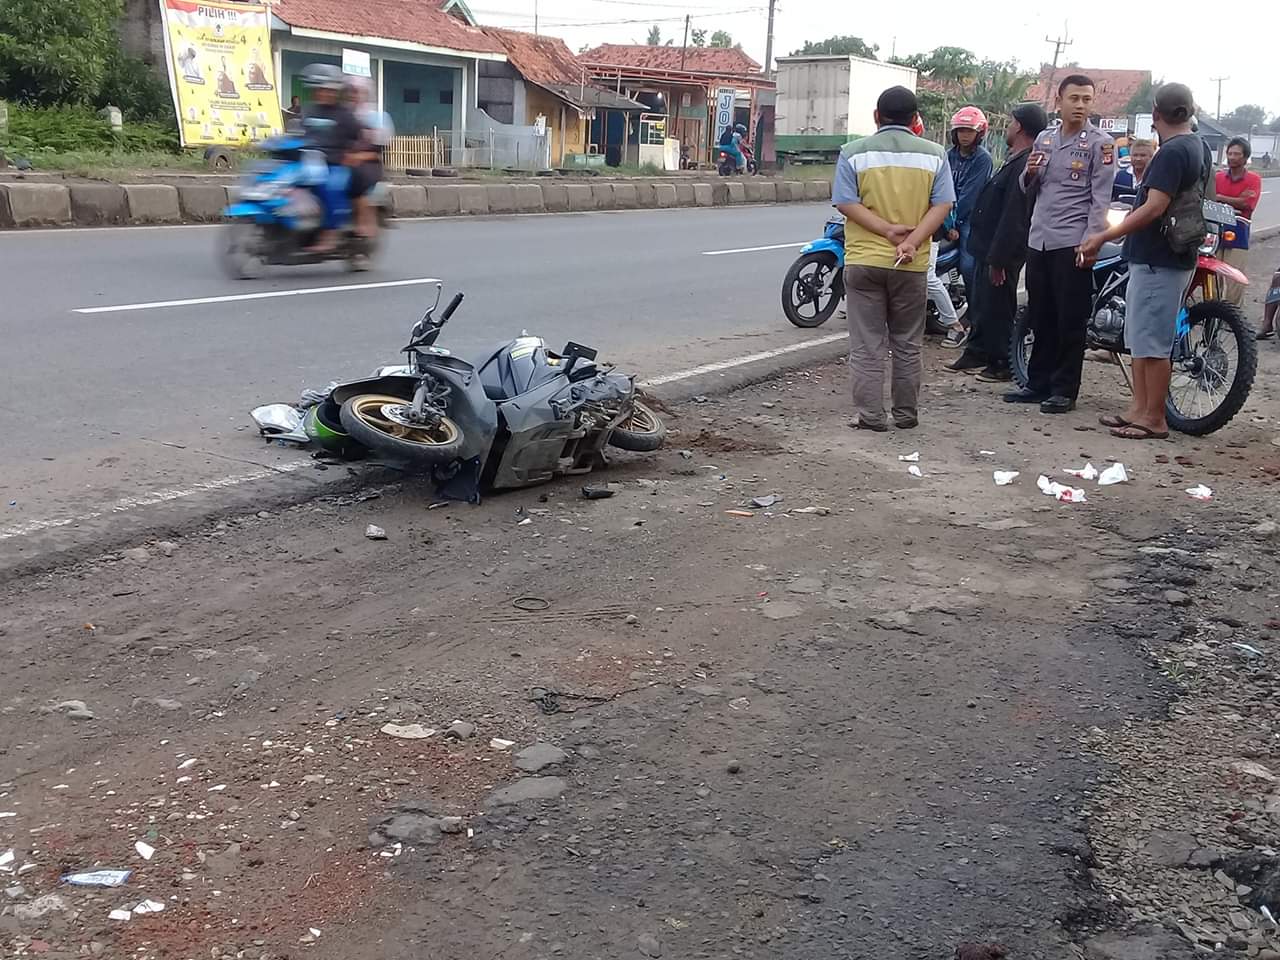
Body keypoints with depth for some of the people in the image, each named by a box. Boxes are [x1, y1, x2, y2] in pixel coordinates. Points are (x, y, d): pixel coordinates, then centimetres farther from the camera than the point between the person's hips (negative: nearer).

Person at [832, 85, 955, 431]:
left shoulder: (854, 152, -1)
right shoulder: (934, 155, 2)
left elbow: (846, 202, -10)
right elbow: (942, 204, -7)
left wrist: (889, 230, -13)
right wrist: (912, 240, -15)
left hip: (864, 260, -1)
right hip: (911, 264, 1)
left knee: (867, 344, 4)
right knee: (907, 344, 13)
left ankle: (869, 414, 2)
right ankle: (906, 413, 18)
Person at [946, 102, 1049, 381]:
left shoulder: (1024, 164, -21)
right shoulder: (1016, 160, 13)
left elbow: (1013, 217, -26)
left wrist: (998, 259, -26)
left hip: (1002, 252, -10)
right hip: (989, 248, 10)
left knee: (996, 308, -1)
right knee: (981, 304, 19)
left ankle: (1003, 364, 10)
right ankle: (977, 353, 31)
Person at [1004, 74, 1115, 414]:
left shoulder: (1099, 143, -3)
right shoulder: (1044, 139, 14)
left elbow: (1101, 198, -8)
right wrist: (1029, 172, -3)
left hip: (1073, 244, -6)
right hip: (1038, 241, 6)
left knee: (1070, 320, -2)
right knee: (1040, 317, 11)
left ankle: (1064, 389, 4)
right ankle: (1038, 383, 20)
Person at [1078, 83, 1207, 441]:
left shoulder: (1172, 153, -18)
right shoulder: (1200, 149, 13)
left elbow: (1154, 208, -25)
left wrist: (1104, 236, -24)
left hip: (1157, 262, -10)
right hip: (1177, 258, 10)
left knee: (1151, 343, -5)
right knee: (1139, 339, 15)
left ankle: (1154, 420, 1)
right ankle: (1138, 409, 19)